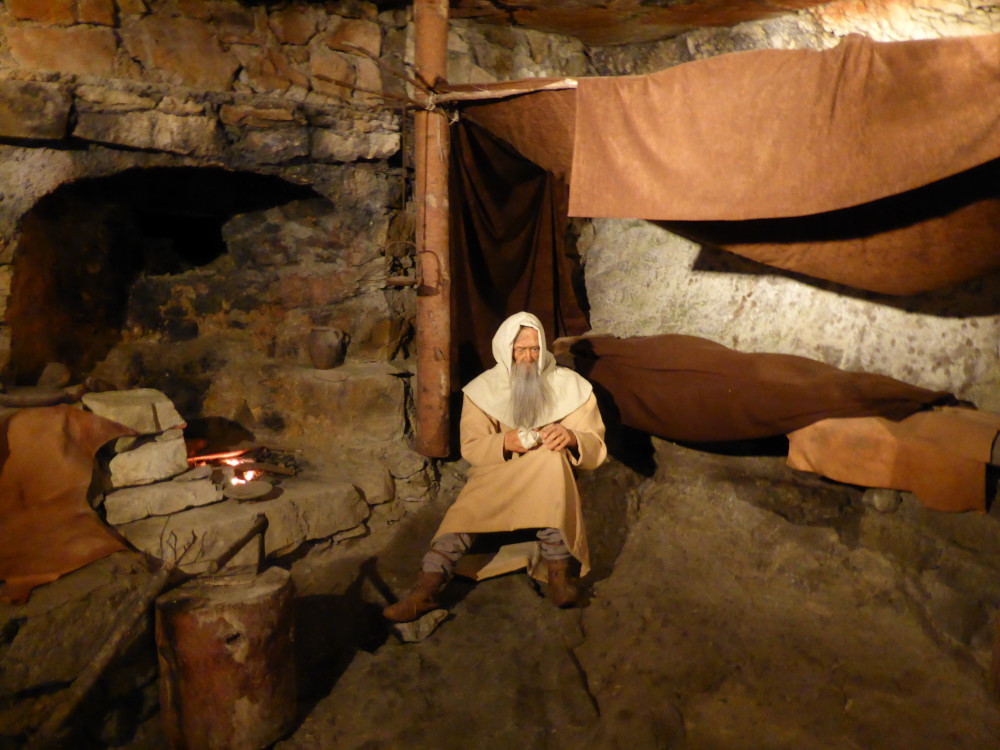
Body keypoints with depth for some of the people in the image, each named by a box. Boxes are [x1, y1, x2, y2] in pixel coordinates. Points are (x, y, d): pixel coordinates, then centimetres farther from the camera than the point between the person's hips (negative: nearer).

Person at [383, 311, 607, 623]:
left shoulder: (571, 386, 3)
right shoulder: (483, 389, 3)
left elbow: (596, 448, -1)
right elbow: (471, 448, -4)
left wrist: (571, 437, -24)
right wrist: (505, 443, -25)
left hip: (552, 488, 0)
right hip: (495, 479, 1)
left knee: (551, 457, -34)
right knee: (465, 510, -29)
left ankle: (558, 568, -33)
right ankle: (426, 589, -36)